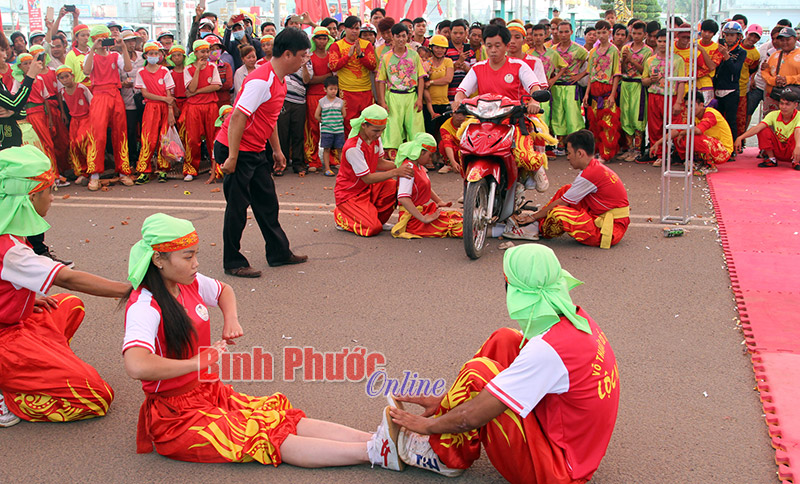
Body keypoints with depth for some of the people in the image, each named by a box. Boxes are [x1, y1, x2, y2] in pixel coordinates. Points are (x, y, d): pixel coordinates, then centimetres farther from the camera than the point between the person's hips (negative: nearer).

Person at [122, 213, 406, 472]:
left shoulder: (189, 283, 3)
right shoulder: (144, 306, -21)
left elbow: (224, 290, 27)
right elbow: (136, 366, -40)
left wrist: (231, 319, 5)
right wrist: (198, 362, -26)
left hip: (210, 393, 8)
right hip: (176, 416, -8)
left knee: (284, 418, -11)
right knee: (267, 438, -20)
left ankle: (376, 440, -23)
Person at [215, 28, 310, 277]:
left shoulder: (279, 80, 9)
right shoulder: (261, 80, -22)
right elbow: (238, 117, -25)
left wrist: (277, 150, 22)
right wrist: (232, 157, -25)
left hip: (255, 151, 10)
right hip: (236, 149, -10)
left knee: (267, 201, 14)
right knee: (237, 206, -2)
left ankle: (279, 253, 25)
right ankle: (233, 263, 9)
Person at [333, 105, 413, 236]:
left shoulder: (375, 137, -3)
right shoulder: (353, 148, -28)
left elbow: (379, 163, 7)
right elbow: (368, 178, -26)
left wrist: (400, 166, -10)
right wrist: (395, 172, -29)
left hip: (368, 188, 8)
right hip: (349, 194, -8)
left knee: (394, 186, -19)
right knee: (373, 229, -20)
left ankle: (378, 219, 2)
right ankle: (342, 217, 6)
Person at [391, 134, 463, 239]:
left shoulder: (419, 166, 11)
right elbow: (403, 198, -32)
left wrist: (439, 201, 14)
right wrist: (424, 219, -30)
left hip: (424, 210, 11)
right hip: (413, 217, -11)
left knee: (455, 215, 3)